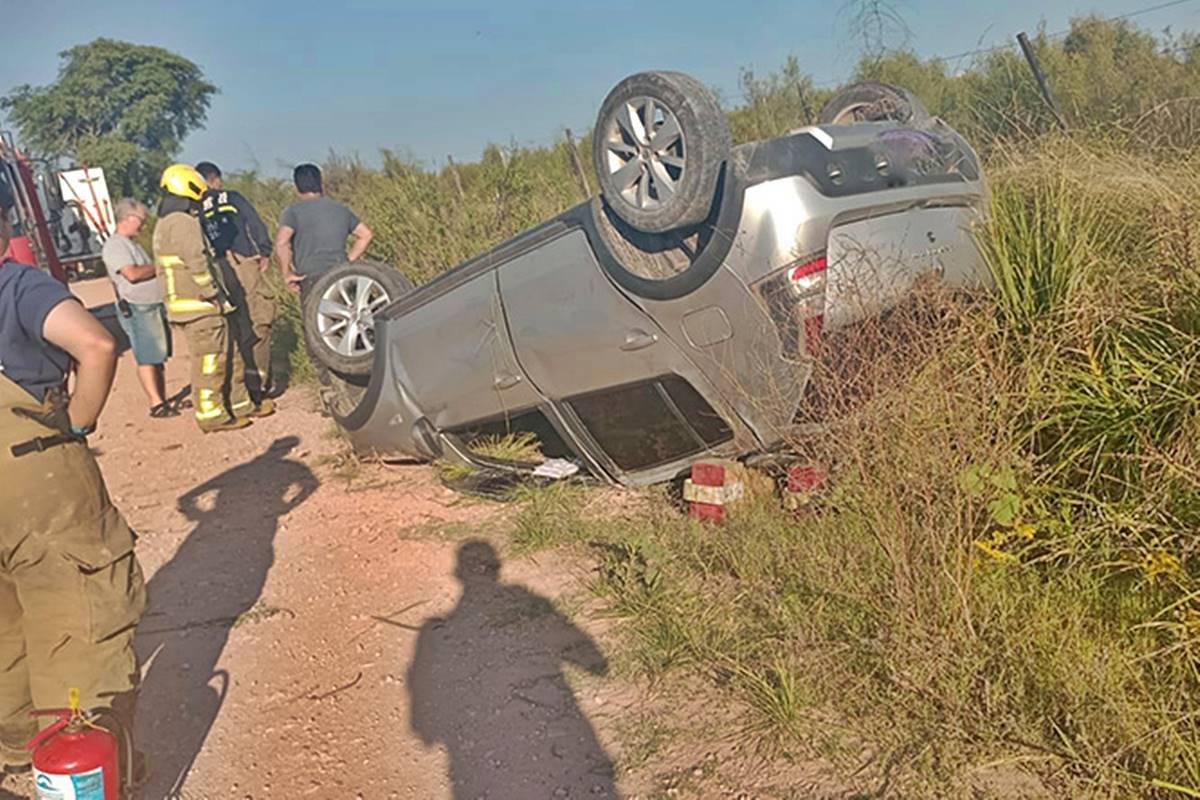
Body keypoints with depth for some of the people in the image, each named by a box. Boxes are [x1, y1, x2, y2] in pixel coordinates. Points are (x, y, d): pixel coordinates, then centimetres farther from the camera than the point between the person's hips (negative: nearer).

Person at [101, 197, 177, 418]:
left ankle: (163, 400, 19)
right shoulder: (114, 245, -10)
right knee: (147, 358, -8)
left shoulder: (132, 243, 21)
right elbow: (132, 274, -21)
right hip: (136, 309, -10)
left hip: (154, 306, 10)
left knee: (159, 357, 12)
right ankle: (156, 404, -7)